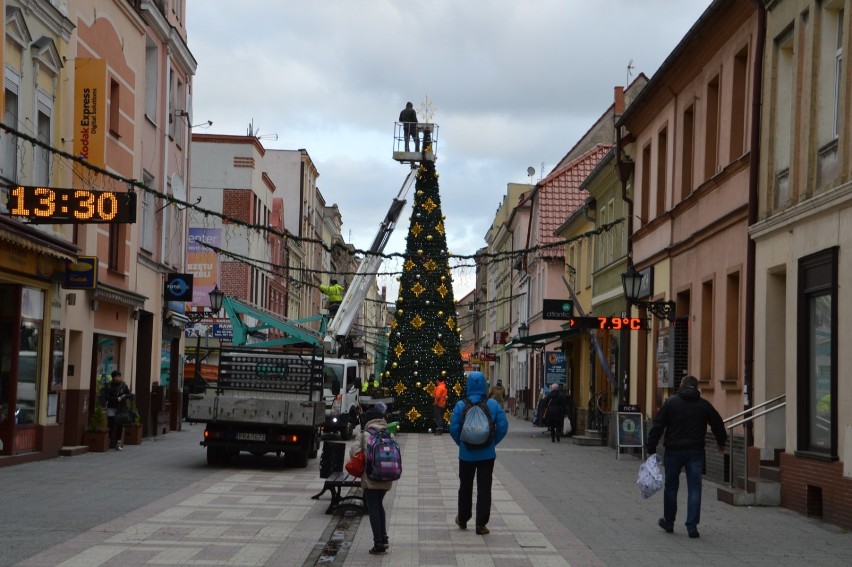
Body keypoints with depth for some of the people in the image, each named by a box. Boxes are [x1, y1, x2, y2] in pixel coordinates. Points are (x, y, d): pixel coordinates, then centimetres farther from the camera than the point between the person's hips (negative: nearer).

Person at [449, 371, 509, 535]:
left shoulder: (461, 405, -8)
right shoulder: (493, 404, -6)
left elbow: (453, 428, -10)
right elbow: (503, 426, -7)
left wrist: (461, 443, 5)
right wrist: (493, 442, 5)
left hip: (466, 454, 0)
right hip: (487, 454, 0)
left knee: (465, 487, 17)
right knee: (484, 489, 5)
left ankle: (463, 519, 31)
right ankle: (481, 524, 4)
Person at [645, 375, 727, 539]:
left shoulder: (670, 402, -1)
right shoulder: (704, 405, 4)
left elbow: (657, 427, -5)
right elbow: (718, 425, 15)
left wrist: (650, 449, -2)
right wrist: (721, 442, 32)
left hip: (674, 451, -1)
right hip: (695, 452, 1)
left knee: (671, 487, 13)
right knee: (694, 488, 2)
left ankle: (668, 522, 24)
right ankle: (692, 526, -3)